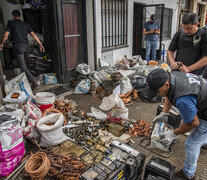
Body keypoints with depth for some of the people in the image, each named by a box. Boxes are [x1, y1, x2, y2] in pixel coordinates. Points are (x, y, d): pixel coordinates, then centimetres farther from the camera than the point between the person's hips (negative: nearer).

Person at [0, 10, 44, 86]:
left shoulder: (11, 23, -1)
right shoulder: (26, 24, 11)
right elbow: (34, 34, 3)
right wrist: (40, 45, 3)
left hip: (18, 46, -6)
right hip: (26, 45, 6)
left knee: (23, 66, -3)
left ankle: (33, 82, -7)